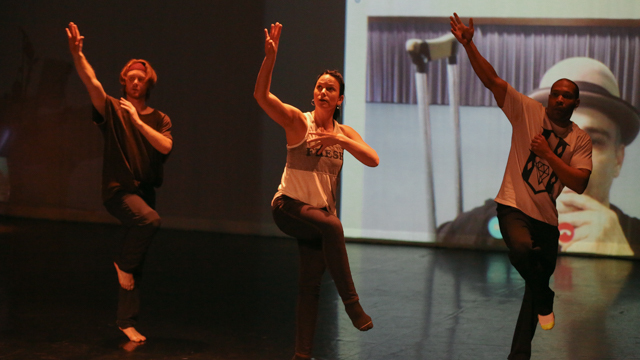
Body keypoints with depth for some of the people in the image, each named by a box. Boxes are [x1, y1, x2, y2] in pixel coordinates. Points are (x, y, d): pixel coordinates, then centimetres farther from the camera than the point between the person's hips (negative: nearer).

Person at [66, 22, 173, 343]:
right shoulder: (113, 109, 1)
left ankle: (127, 321, 16)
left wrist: (138, 121, -15)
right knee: (150, 219, -34)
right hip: (118, 189, -4)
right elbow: (92, 83, -16)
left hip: (145, 191, 4)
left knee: (136, 266, 6)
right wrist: (77, 53, -30)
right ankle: (123, 263, -8)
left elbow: (165, 147, -10)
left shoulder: (159, 119, 9)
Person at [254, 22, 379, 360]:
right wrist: (270, 57, -36)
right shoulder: (297, 121, -7)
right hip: (288, 206, -4)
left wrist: (340, 140, -24)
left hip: (320, 212, 5)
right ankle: (351, 303, -24)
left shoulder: (345, 133, 6)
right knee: (332, 225, -33)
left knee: (310, 284, 2)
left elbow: (373, 160, -10)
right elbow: (261, 95, -23)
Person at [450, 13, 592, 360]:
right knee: (522, 248, -35)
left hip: (546, 216, 3)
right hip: (513, 206, -3)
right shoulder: (528, 111, -3)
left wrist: (547, 154, -18)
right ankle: (545, 300, -4)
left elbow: (579, 184, -10)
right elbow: (491, 79, -11)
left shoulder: (580, 139, 2)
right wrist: (468, 45, -22)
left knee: (538, 281, 8)